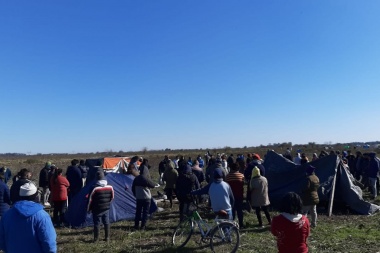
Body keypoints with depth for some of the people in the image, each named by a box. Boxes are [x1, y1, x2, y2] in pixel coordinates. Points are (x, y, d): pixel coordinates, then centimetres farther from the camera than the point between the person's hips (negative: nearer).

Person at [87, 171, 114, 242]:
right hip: (106, 208, 4)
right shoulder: (110, 187, -5)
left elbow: (90, 199, -11)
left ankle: (96, 238, 14)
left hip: (97, 209, -4)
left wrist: (88, 209, 2)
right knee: (106, 223, 13)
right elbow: (112, 197, 7)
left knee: (96, 224, 7)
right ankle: (107, 238, 20)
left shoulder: (95, 188, -19)